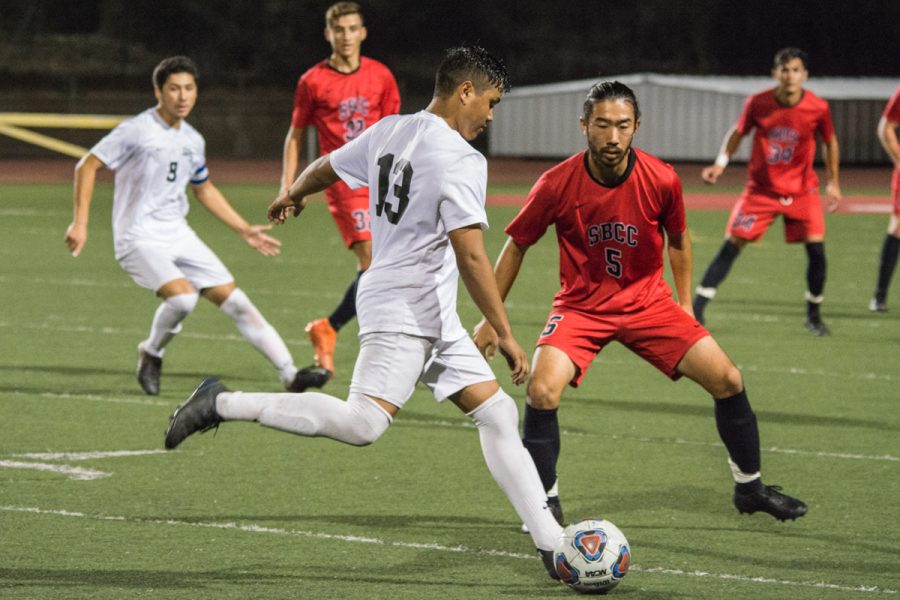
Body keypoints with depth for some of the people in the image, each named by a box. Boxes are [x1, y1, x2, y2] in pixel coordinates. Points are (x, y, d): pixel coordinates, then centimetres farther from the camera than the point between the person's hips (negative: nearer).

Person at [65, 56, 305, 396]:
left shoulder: (193, 141, 10)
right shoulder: (137, 131, -11)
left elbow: (204, 189, 26)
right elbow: (87, 166, -7)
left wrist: (244, 230, 25)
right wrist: (80, 223, -15)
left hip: (178, 235, 6)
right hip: (139, 237, -6)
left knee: (234, 300, -2)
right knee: (183, 295, -29)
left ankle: (290, 375, 2)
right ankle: (152, 353, 0)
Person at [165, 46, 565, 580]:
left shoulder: (388, 131, 11)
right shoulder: (461, 160, -14)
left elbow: (324, 168, 27)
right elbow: (471, 258, -18)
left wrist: (294, 195, 49)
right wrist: (506, 336, -13)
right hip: (402, 310, -10)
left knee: (498, 413, 8)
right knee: (363, 424, -22)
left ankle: (551, 542, 5)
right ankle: (223, 404, -15)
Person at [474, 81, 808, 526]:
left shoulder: (661, 181, -14)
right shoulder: (557, 185, -19)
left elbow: (678, 240, 7)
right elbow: (517, 245, -4)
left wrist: (685, 307, 8)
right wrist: (491, 320, -1)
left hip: (647, 301, 2)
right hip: (581, 306, -2)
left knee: (727, 380, -5)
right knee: (542, 391, -26)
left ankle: (749, 488, 17)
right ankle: (546, 505, -6)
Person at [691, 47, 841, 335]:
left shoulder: (818, 108, -13)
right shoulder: (757, 103, -13)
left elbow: (830, 142, 5)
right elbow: (738, 132, 4)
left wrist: (833, 183, 4)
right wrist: (721, 163, -8)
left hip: (802, 190, 0)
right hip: (761, 189, 0)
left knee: (816, 247, -11)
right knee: (732, 245, -7)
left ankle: (814, 315, 9)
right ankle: (696, 309, -3)